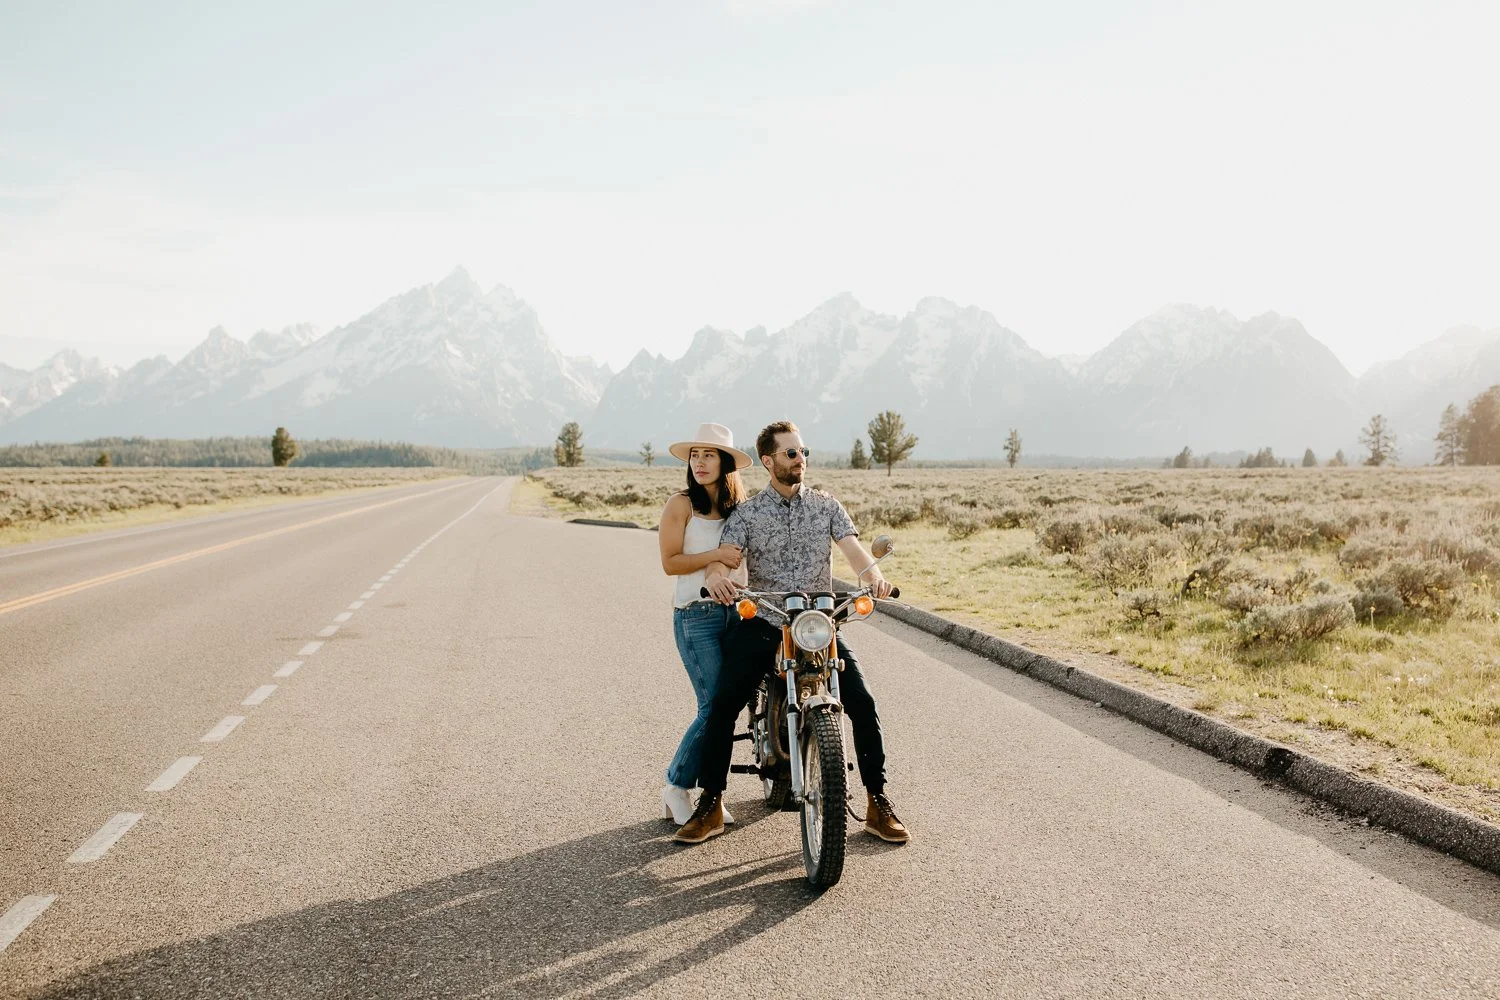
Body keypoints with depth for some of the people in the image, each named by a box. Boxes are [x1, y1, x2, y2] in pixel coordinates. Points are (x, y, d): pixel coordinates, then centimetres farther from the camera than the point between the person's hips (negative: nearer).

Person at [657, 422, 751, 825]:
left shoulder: (740, 506, 13)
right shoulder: (681, 504, -3)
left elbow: (753, 554, 19)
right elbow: (670, 563, -8)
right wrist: (716, 554, -19)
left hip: (736, 611, 5)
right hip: (696, 615, -5)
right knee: (716, 706, -9)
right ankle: (676, 787, 10)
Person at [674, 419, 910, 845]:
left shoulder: (827, 505, 9)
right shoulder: (746, 512, 4)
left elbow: (853, 547, -5)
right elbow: (723, 555, -9)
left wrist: (874, 575, -27)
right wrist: (716, 575, -35)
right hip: (762, 621, -1)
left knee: (862, 702, -12)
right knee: (722, 705, -14)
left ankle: (878, 803, 2)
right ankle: (710, 805, 0)